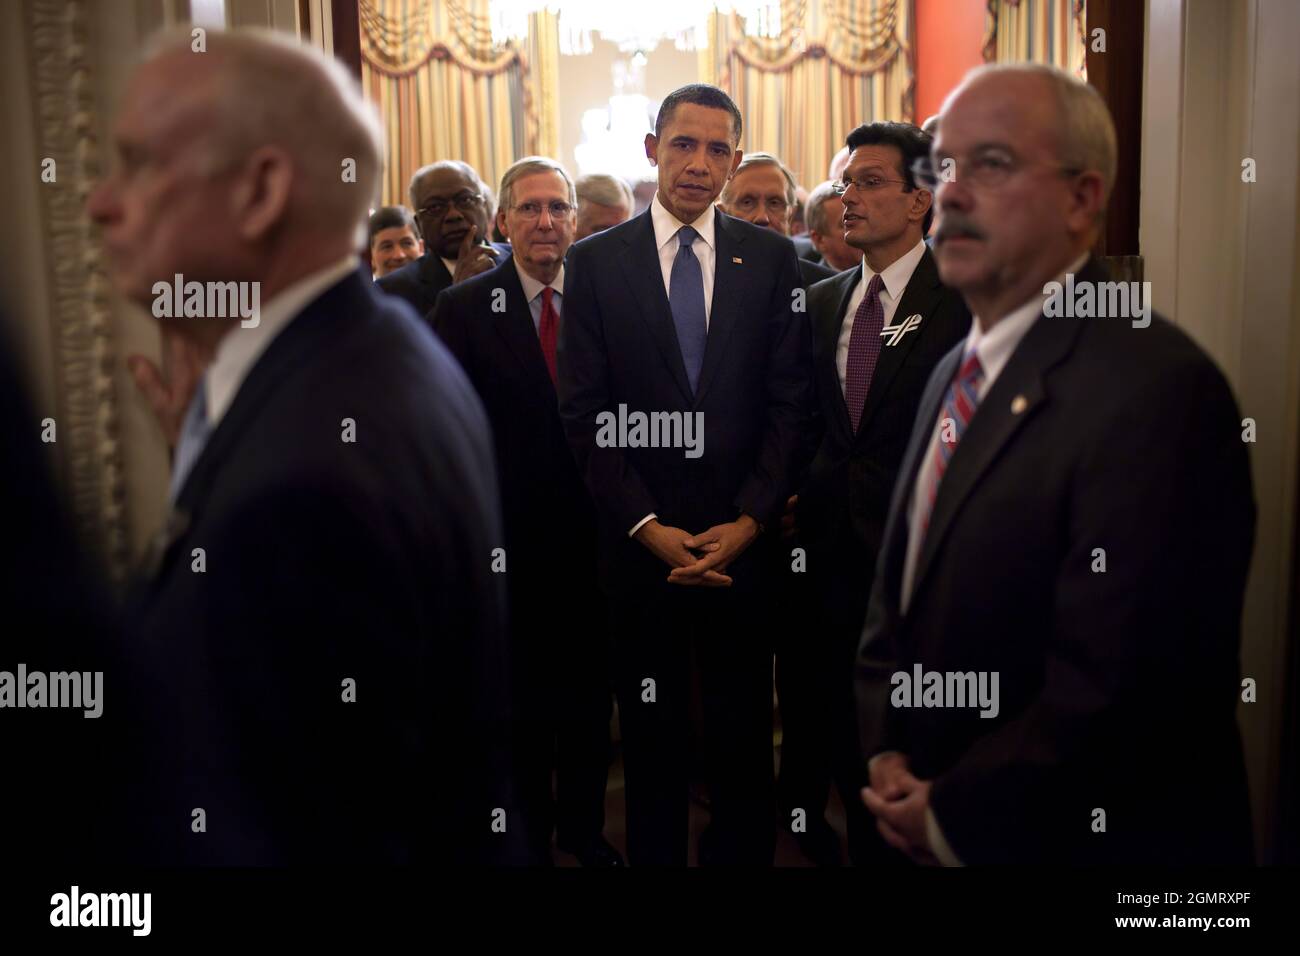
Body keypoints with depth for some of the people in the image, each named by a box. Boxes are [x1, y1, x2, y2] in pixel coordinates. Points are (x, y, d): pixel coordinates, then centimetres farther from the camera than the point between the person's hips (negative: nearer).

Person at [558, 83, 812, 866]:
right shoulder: (595, 262, 1)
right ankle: (654, 852, 29)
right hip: (640, 538, 0)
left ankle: (745, 851, 28)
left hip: (744, 536, 1)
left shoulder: (771, 258, 4)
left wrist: (748, 520, -9)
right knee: (652, 729, 12)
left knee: (745, 728, 11)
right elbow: (586, 413, -3)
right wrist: (649, 527, -10)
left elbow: (790, 403, 0)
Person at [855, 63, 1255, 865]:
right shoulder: (957, 373, 6)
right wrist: (886, 755, -2)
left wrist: (953, 818, -14)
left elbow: (1119, 688, -26)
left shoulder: (1158, 388, -22)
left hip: (1072, 838, -7)